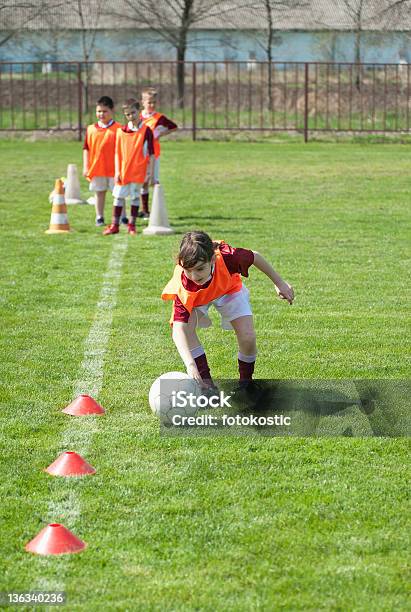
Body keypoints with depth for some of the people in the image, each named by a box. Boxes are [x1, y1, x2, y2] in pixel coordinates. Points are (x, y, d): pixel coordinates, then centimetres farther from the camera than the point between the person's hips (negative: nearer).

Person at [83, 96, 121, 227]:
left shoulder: (118, 128, -5)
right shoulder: (91, 129, 5)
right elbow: (86, 149, 8)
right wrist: (85, 167, 3)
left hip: (114, 168, -3)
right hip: (96, 168, 3)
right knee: (99, 192, 11)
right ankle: (99, 217, 19)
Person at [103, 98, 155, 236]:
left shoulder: (146, 130, -3)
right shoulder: (121, 131, 4)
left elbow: (151, 153, -1)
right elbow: (117, 152, 6)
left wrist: (149, 171, -4)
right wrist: (117, 171, 0)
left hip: (138, 171, -2)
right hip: (123, 171, 2)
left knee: (135, 196, 4)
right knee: (119, 196, 3)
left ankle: (132, 225, 13)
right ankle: (114, 225, 9)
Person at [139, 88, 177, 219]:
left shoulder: (159, 118, -5)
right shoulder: (138, 117, 4)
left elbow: (174, 127, 3)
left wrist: (160, 134, -5)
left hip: (153, 154, -3)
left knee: (155, 182, -4)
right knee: (143, 182, 7)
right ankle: (145, 210, 15)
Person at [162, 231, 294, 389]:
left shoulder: (227, 257, -42)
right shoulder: (183, 286, -43)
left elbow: (255, 257, -19)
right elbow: (178, 329, -49)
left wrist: (279, 283, -7)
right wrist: (190, 364, -63)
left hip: (228, 288, 1)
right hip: (196, 296, -1)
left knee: (247, 337, -15)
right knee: (186, 329, -28)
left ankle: (246, 381, 14)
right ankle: (206, 382, -11)